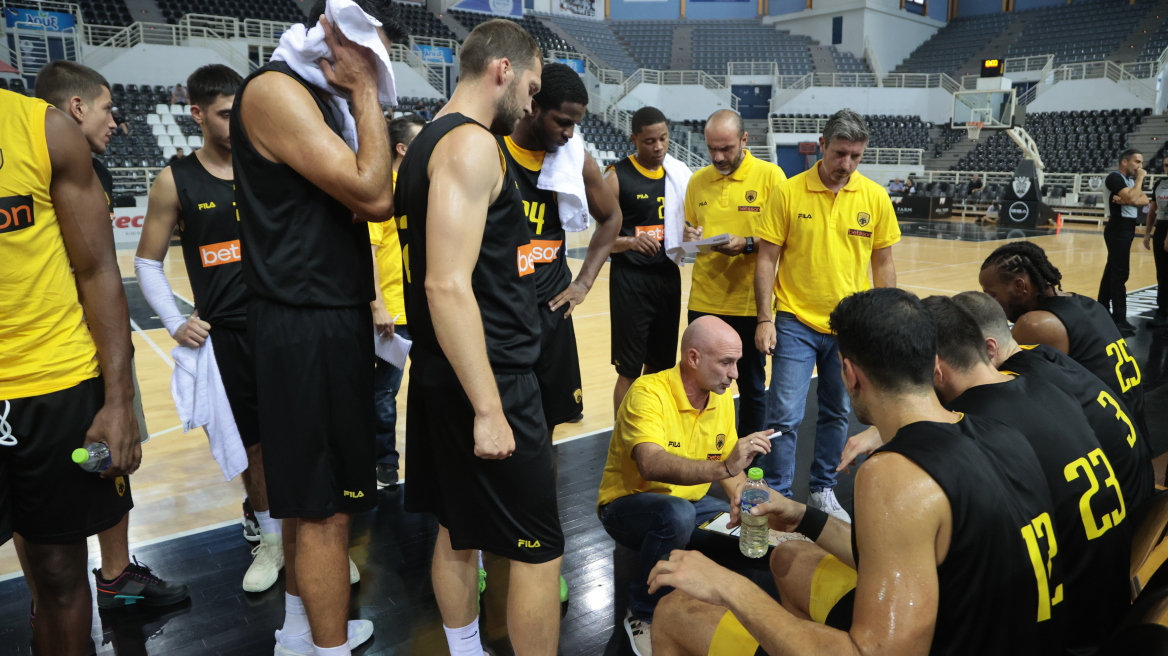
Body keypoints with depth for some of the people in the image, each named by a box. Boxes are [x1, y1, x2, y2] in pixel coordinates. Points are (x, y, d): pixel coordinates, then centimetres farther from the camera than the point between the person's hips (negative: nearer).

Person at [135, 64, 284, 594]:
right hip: (227, 335, 0)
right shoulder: (175, 182, 2)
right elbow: (147, 262, 9)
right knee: (254, 444, 10)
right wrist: (176, 324, -3)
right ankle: (271, 541, 29)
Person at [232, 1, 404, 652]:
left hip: (329, 320, 10)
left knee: (307, 494, 20)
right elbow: (373, 195, -21)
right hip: (312, 329, -10)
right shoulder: (274, 90, -14)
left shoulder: (317, 97, 16)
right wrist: (365, 94, -12)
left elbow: (366, 204, 13)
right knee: (325, 507, -1)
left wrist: (358, 96, 6)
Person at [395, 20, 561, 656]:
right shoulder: (472, 145, -16)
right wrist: (489, 409, -23)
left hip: (443, 374, 10)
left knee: (459, 531, 19)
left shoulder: (426, 143, 15)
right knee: (539, 550, 1)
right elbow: (449, 286, -25)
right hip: (488, 378, -10)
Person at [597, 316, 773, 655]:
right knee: (678, 514, -37)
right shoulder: (648, 392, -25)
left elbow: (729, 470, 6)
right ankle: (643, 615, -12)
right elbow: (651, 464, -41)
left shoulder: (722, 398, -3)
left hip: (691, 504, 6)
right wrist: (723, 466, -51)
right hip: (630, 505, -6)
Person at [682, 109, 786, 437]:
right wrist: (690, 238, -6)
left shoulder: (770, 176, -5)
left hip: (751, 302, -3)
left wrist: (747, 244, -21)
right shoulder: (697, 181, 7)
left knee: (751, 385, 11)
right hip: (704, 302, 3)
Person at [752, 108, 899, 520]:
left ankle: (823, 491, 32)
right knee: (784, 416, -3)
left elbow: (883, 262, 7)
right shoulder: (789, 192, -6)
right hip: (796, 321, -2)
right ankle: (776, 497, 12)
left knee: (837, 414, 14)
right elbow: (767, 258, -5)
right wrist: (765, 319, -9)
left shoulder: (875, 197, 0)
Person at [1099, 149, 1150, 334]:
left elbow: (1144, 200, 2)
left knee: (1112, 270, 14)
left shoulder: (1131, 179, 15)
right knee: (1121, 274, -10)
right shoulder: (1115, 177, -13)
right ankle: (1119, 320, -9)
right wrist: (1140, 178, -14)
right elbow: (1133, 198, -26)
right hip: (1118, 229, -10)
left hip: (1126, 229, 10)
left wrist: (1125, 200, -15)